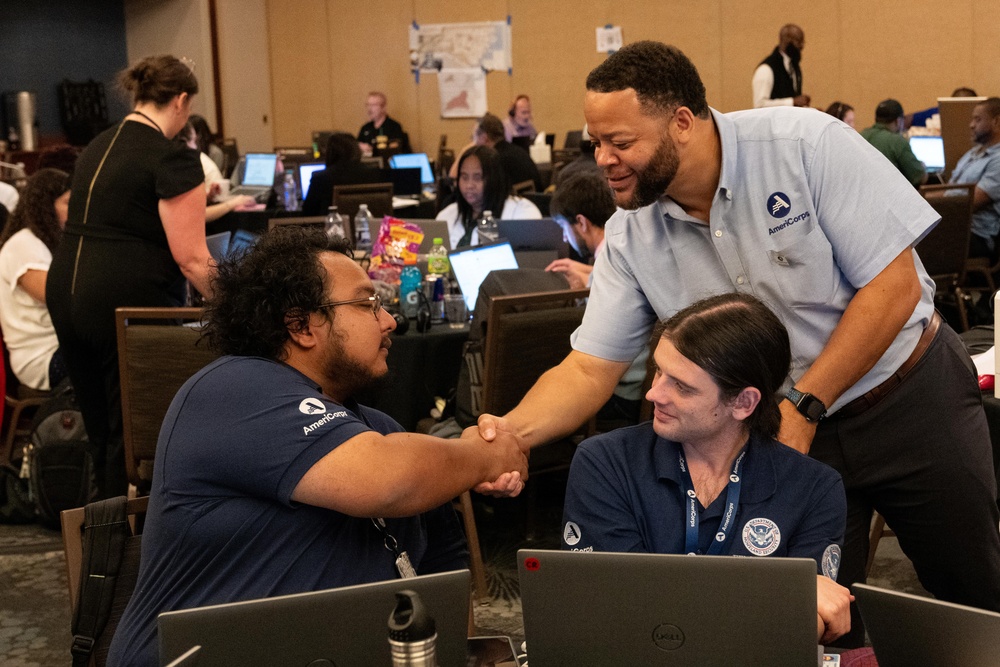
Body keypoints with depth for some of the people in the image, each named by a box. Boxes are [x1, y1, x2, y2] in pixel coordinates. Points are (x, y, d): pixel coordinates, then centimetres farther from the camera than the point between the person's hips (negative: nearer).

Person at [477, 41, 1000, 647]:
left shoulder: (806, 144, -21)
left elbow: (894, 284, -20)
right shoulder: (630, 238, -9)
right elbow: (588, 369, -9)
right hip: (791, 427, 3)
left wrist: (803, 406, -22)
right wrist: (511, 431, -29)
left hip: (911, 396, -2)